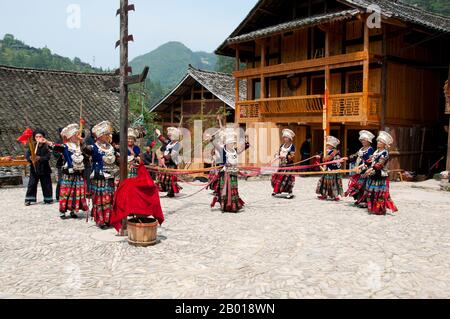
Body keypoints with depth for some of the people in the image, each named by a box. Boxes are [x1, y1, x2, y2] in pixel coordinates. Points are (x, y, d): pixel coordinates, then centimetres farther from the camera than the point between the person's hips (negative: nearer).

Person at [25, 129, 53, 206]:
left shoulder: (46, 147, -5)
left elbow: (48, 156, -13)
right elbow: (27, 155, -4)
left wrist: (40, 158, -27)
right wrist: (30, 158, -25)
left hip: (44, 169, -1)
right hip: (34, 169, 2)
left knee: (46, 185, 6)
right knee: (32, 184, 4)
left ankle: (48, 199, 18)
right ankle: (29, 199, 13)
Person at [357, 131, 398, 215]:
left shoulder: (385, 153, -12)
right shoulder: (376, 151, 15)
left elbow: (379, 164, -23)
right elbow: (371, 161, 21)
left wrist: (371, 169, -32)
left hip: (380, 176, -9)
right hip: (373, 175, 9)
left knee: (379, 193, -4)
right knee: (371, 192, 12)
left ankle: (380, 209, 4)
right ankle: (372, 208, 22)